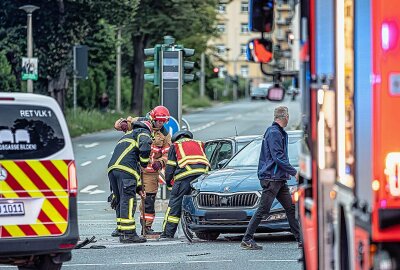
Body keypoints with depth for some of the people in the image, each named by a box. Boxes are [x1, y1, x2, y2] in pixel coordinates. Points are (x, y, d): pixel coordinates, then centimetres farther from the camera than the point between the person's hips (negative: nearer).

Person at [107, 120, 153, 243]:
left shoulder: (126, 136, 39)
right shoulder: (143, 132, 14)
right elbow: (145, 145, -13)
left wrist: (139, 188, 34)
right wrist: (145, 162, 4)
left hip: (112, 169, 8)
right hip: (124, 169, -8)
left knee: (120, 201, 14)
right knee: (128, 201, -8)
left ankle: (122, 233, 14)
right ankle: (128, 234, -11)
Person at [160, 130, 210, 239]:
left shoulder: (175, 146, 23)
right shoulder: (199, 144, 33)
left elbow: (170, 166, 16)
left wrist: (168, 182, 27)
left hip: (186, 174, -3)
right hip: (204, 172, 3)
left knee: (175, 204, 0)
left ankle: (168, 233, -2)